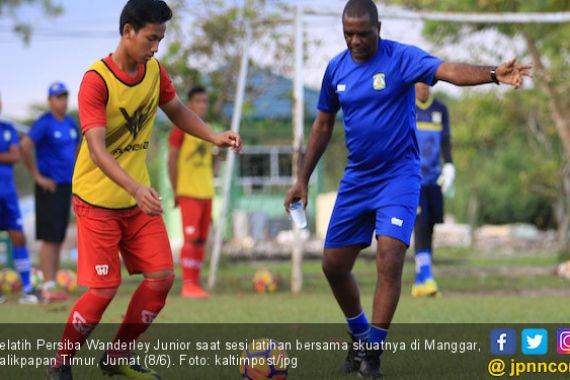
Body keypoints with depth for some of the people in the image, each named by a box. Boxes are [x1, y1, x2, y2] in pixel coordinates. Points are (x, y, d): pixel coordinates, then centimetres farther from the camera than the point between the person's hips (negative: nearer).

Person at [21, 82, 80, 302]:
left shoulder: (70, 124, 13)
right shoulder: (44, 123, -11)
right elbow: (25, 147, -20)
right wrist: (37, 177, -16)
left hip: (66, 186, 7)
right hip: (49, 187, -7)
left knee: (59, 238, 8)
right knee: (50, 238, -9)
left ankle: (52, 286, 13)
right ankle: (48, 287, -9)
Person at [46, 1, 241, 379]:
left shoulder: (154, 70, -1)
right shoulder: (96, 80, -22)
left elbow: (177, 110, 18)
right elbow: (97, 150, -30)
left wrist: (215, 137, 1)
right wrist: (137, 189, -43)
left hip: (139, 198, 6)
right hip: (98, 201, -6)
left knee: (161, 277, -1)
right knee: (104, 290, -8)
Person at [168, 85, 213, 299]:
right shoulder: (181, 127, -5)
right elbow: (172, 159, -7)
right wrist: (176, 191, -10)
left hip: (206, 192, 7)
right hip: (189, 193, -7)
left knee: (201, 240, 6)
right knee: (191, 239, -12)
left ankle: (195, 284, 9)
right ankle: (188, 285, -12)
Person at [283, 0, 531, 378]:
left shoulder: (402, 57, -13)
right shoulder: (336, 68, 3)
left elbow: (449, 71, -31)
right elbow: (323, 125, 15)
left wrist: (492, 74, -50)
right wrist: (303, 179, 16)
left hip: (399, 175, -5)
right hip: (356, 178, 5)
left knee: (390, 258, -20)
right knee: (334, 264, 7)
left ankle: (373, 350, -8)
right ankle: (360, 336, 31)